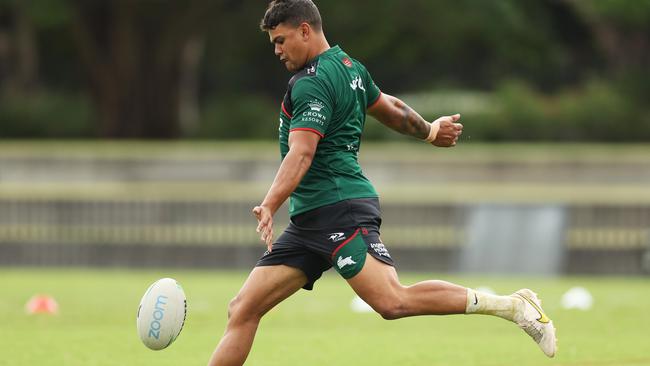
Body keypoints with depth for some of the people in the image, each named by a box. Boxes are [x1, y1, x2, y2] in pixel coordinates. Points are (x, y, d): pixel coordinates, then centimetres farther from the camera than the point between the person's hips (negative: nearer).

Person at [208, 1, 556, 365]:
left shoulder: (311, 84, -11)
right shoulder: (349, 68, 18)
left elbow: (301, 154, -24)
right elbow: (391, 109, 34)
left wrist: (269, 207, -35)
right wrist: (429, 130, 53)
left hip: (341, 210, -11)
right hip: (309, 221, 11)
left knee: (392, 301, -25)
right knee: (243, 310, 4)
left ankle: (513, 306, -18)